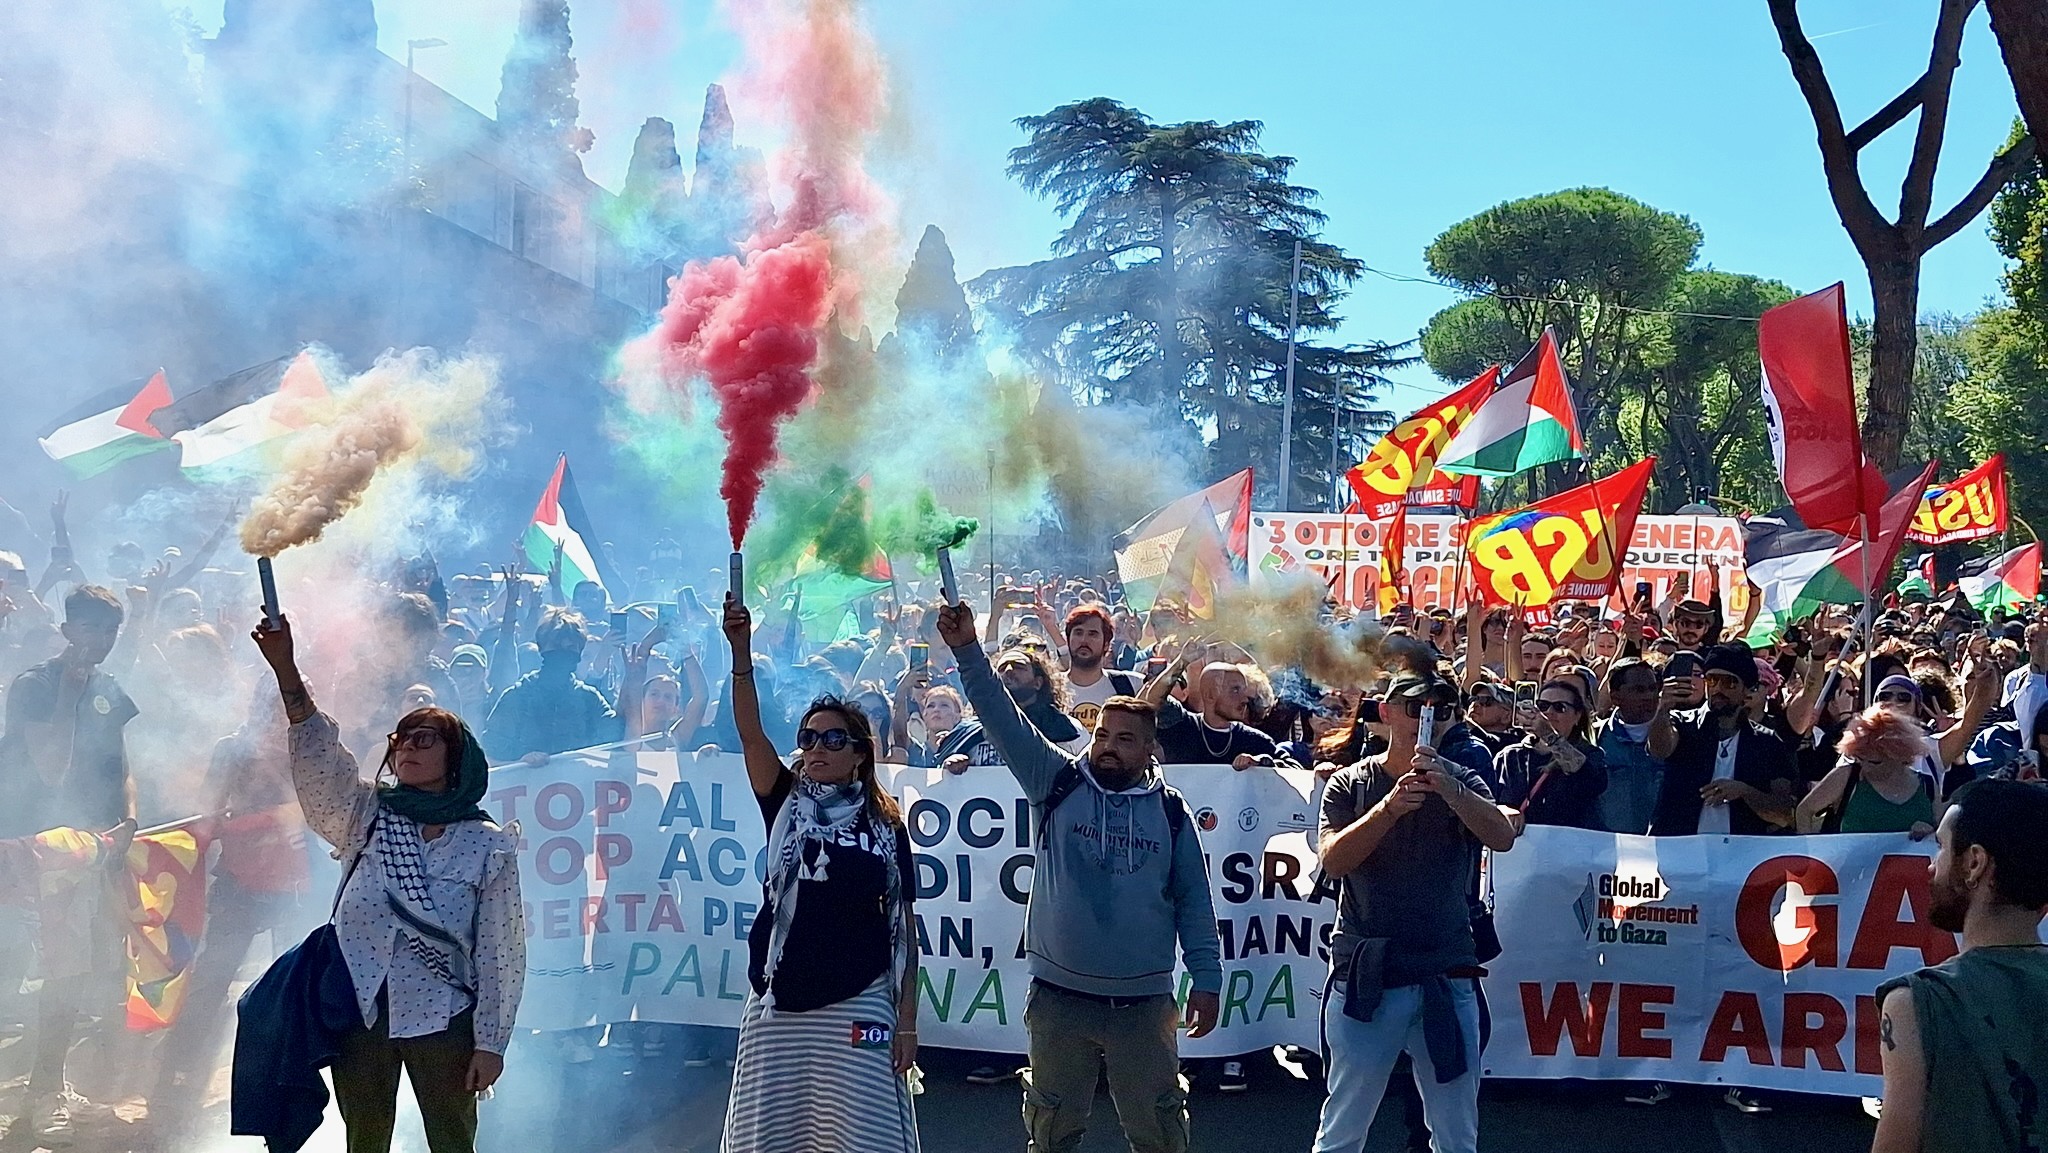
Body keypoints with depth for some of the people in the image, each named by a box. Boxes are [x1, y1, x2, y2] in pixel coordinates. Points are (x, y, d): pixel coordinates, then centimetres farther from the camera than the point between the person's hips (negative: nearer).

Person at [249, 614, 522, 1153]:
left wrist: (491, 1042, -5)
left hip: (441, 1018, -2)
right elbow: (318, 754, -10)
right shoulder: (365, 816, 6)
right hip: (360, 1011, 3)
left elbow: (500, 951, -2)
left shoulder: (490, 847, -2)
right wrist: (285, 668, -23)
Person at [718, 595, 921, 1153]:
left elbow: (903, 928, 2)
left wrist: (907, 1021, -3)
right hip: (777, 1004, 2)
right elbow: (750, 733, -11)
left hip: (856, 1006, -2)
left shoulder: (885, 826, 2)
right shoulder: (785, 804, 5)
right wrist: (741, 651, -25)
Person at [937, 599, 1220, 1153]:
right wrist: (967, 651, -22)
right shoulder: (1057, 782, -1)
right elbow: (1002, 719, -11)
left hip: (1143, 1001, 0)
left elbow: (1194, 900, 5)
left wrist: (1207, 978, 0)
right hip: (1059, 997, 0)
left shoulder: (1170, 810, 1)